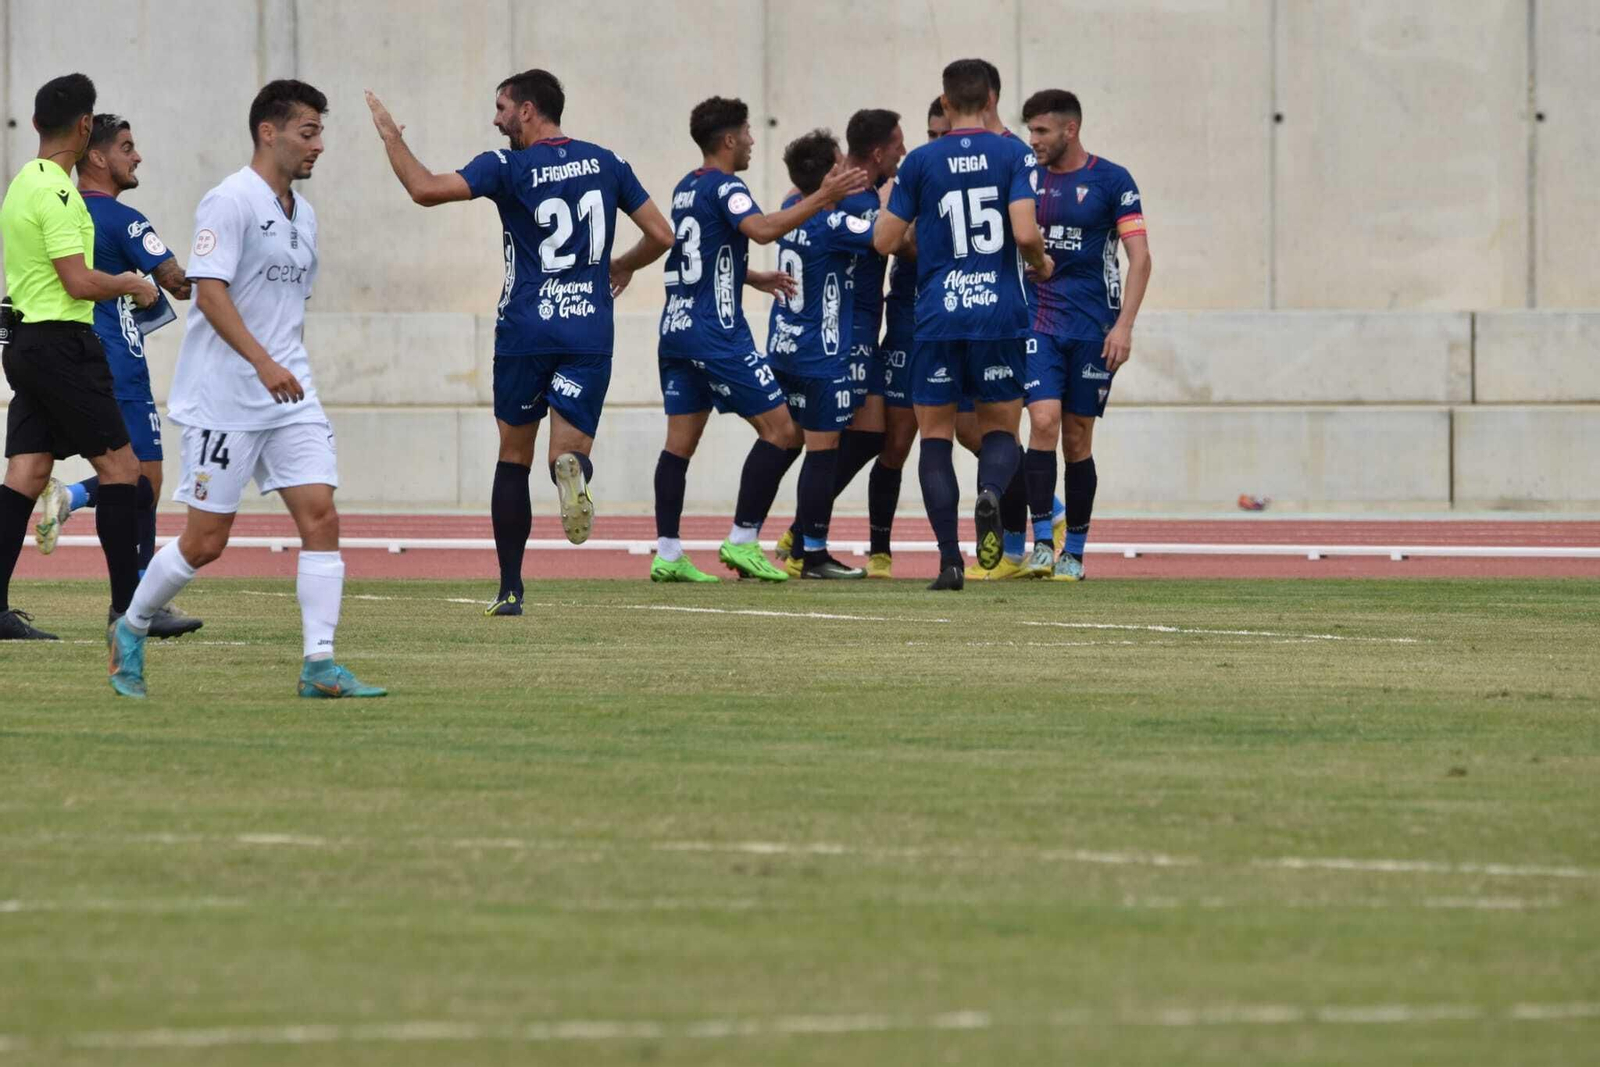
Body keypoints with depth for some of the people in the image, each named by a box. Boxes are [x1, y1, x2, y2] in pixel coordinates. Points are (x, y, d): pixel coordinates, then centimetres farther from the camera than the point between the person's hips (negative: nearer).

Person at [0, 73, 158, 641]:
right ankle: (128, 606, -2)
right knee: (119, 466, -3)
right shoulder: (57, 193, -16)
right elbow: (79, 282, -21)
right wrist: (130, 284, -4)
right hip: (62, 343, -9)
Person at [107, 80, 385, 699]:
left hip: (290, 395, 7)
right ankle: (131, 631, 21)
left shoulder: (301, 214, 15)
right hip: (223, 400, -7)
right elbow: (209, 290, -20)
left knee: (320, 517, -7)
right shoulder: (231, 201, -11)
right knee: (205, 541, -2)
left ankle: (319, 665, -8)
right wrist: (263, 362, -28)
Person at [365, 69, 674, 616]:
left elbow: (426, 189, -17)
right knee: (569, 451, 0)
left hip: (524, 332, -2)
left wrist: (392, 137, -1)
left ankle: (510, 590, 14)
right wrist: (622, 266, 30)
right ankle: (572, 468, -39)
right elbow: (661, 236, 10)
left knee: (513, 460, 13)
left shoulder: (507, 168, -5)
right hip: (590, 334, 2)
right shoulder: (606, 163, 7)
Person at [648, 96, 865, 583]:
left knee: (680, 441, 6)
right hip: (715, 330, -9)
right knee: (781, 430, -5)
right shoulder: (724, 186, -10)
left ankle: (667, 555, 1)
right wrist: (822, 198, -29)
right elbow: (762, 229, -29)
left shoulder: (686, 189, 17)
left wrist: (755, 278, 27)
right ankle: (742, 541, -8)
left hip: (676, 325, 9)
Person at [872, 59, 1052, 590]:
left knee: (935, 434, 8)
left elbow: (885, 241, 4)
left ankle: (950, 560, -4)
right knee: (1000, 428, 12)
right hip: (1000, 313, 0)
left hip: (938, 316, 0)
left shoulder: (920, 162, 2)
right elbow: (1025, 233, -11)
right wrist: (1041, 263, 11)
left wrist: (889, 200, 24)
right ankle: (990, 492, -23)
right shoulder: (1013, 155, -1)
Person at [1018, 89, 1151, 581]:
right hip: (1038, 322, 2)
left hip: (1091, 327, -2)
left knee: (1077, 438, 3)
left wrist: (1124, 325, -14)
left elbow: (1140, 258, -5)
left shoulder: (1111, 181, -3)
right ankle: (1042, 541, -10)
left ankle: (1074, 551, 13)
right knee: (1043, 421, -15)